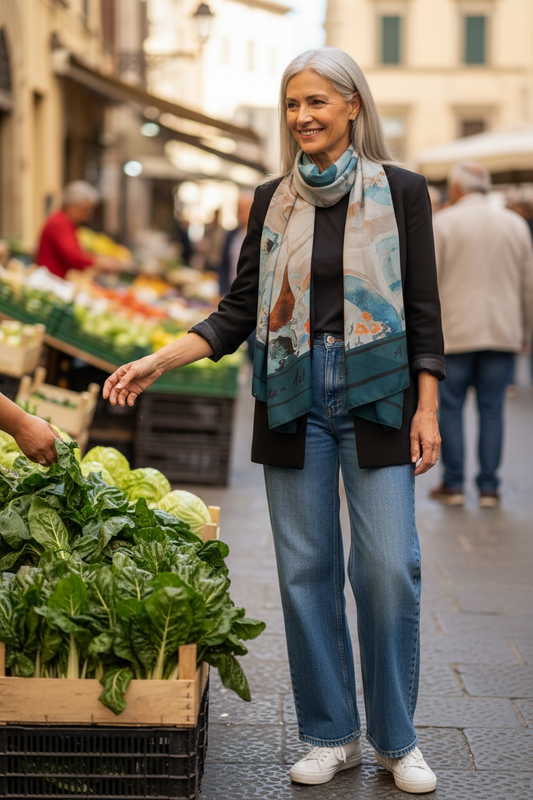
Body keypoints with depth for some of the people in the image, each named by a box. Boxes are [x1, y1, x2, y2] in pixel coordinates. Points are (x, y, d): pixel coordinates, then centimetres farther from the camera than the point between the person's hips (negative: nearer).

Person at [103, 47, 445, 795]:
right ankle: (331, 735, 18)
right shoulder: (273, 200, 9)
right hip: (294, 400, 3)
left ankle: (396, 739, 13)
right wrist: (156, 362, -2)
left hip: (377, 397, -2)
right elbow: (240, 311, 8)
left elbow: (424, 309, 1)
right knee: (306, 567, 4)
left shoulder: (400, 191, 1)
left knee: (389, 565, -4)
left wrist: (427, 409, -5)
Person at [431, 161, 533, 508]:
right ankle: (489, 487, 7)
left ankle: (454, 484, 8)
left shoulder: (444, 222, -2)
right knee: (492, 409, 7)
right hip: (503, 333, 3)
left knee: (451, 407, 6)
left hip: (455, 332, -3)